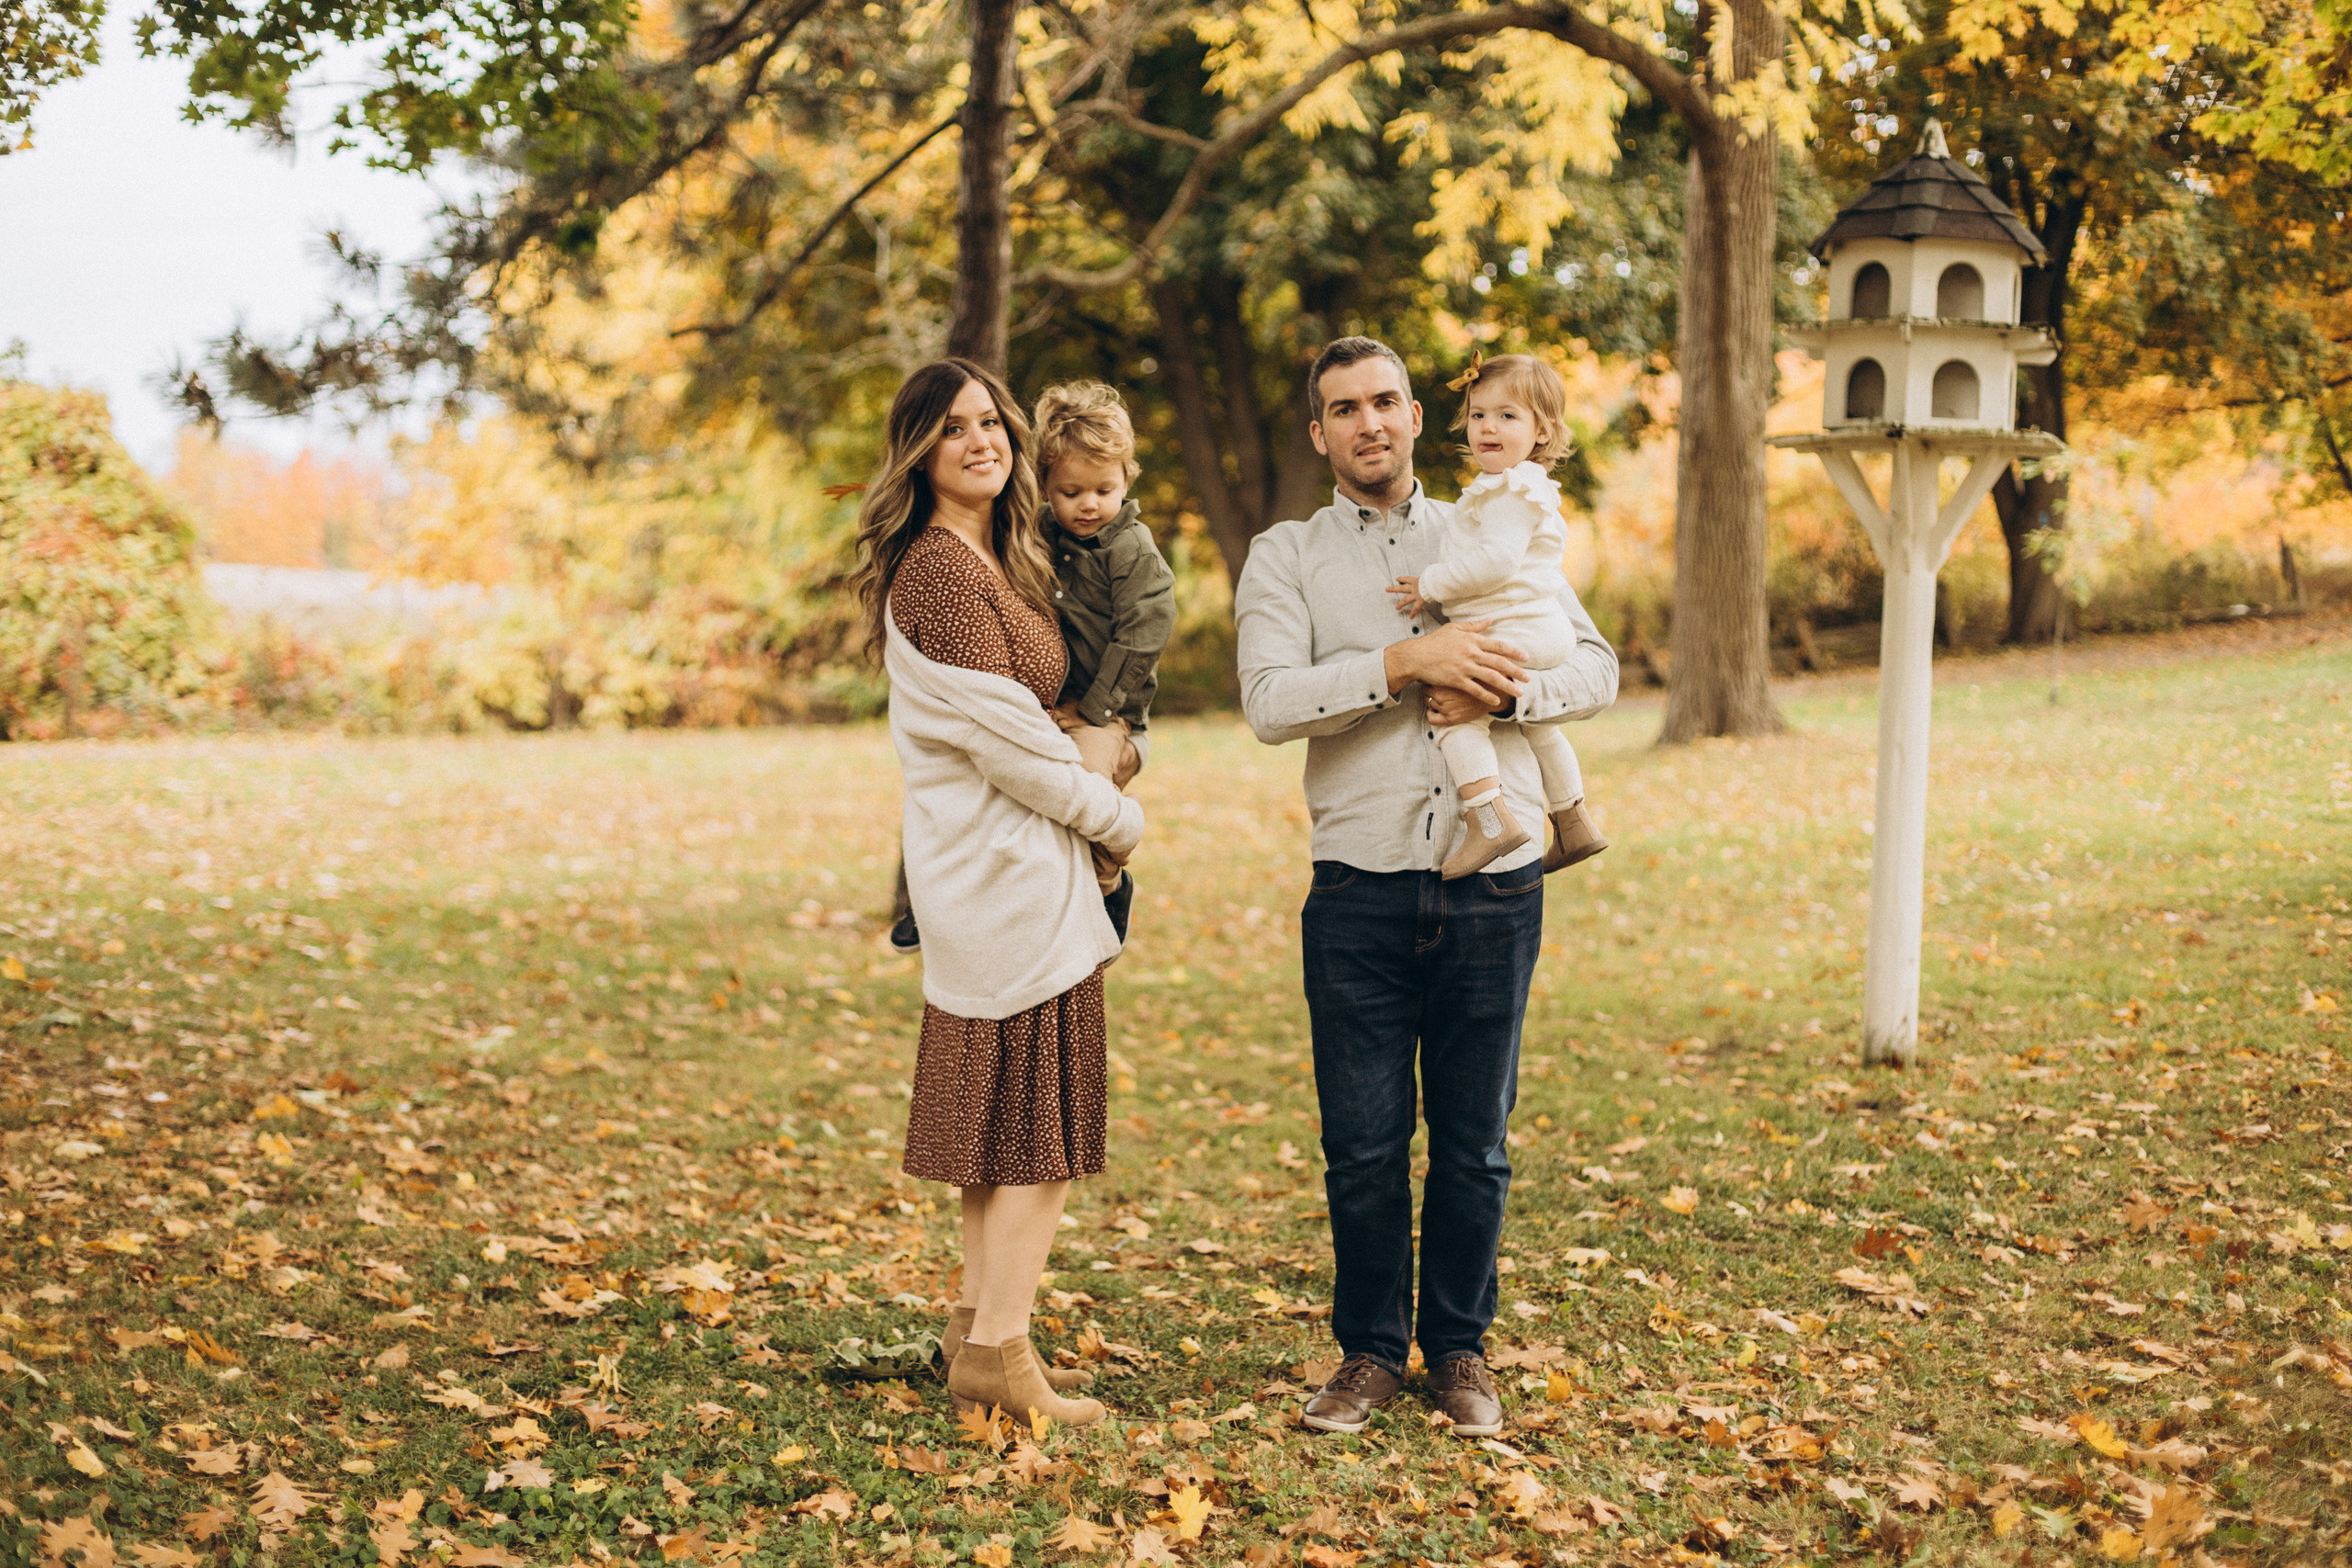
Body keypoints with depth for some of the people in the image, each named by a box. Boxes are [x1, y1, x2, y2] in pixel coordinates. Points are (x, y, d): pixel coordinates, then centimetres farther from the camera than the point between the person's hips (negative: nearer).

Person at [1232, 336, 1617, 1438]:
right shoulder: (1285, 557, 5)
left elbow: (1596, 667, 6)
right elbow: (1270, 702, -11)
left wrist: (1503, 688, -12)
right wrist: (1406, 663, -18)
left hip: (1494, 891, 2)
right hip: (1360, 893, -1)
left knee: (1473, 1142, 8)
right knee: (1363, 1144, 3)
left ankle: (1460, 1350, 23)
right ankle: (1370, 1349, 21)